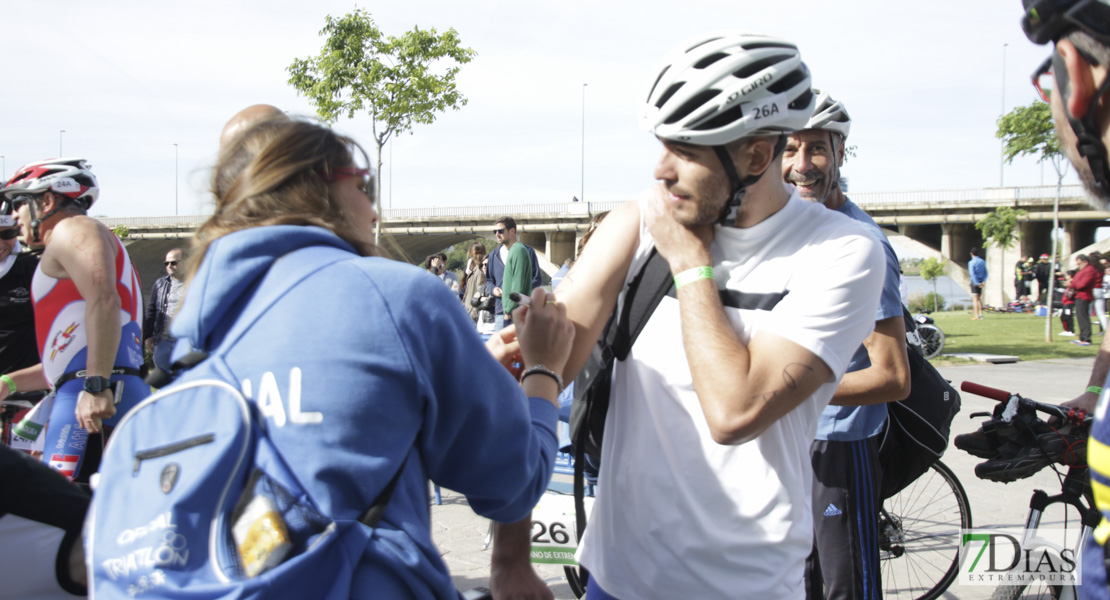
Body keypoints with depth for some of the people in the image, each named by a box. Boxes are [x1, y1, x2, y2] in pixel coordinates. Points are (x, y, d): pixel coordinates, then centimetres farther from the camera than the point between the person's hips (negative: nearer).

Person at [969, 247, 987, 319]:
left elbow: (972, 274, -18)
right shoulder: (983, 262, 10)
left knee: (975, 299, -4)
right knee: (979, 299, 15)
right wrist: (983, 281, 3)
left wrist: (977, 283, -16)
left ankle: (976, 315, -7)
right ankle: (981, 314, 14)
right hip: (981, 282, 6)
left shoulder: (971, 262, -11)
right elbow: (985, 273, 8)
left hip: (975, 282, -6)